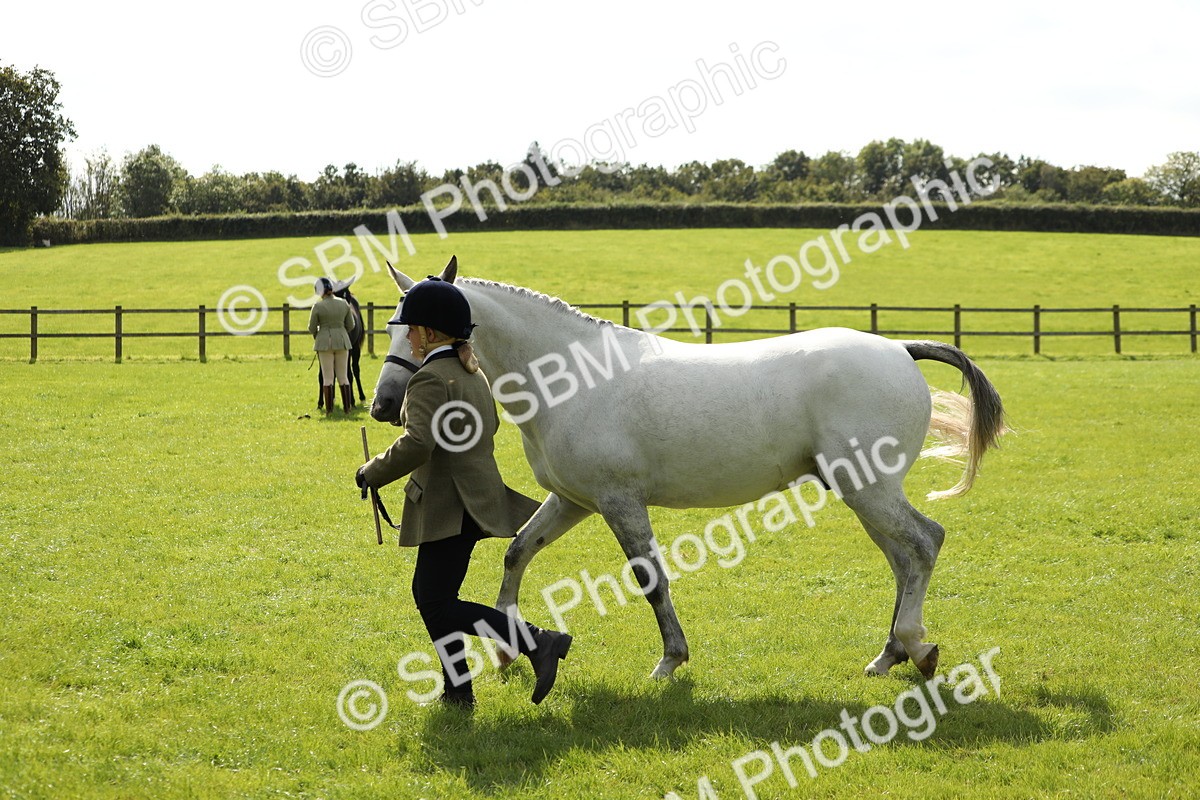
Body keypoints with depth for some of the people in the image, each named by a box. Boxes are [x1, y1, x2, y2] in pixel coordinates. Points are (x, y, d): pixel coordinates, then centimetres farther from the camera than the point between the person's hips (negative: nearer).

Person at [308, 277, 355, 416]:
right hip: (342, 341, 3)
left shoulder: (318, 306, -11)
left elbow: (311, 329, -6)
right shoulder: (344, 304, 0)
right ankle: (347, 409, 9)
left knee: (327, 378, 3)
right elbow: (350, 325, 5)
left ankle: (329, 410, 2)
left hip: (324, 342, -3)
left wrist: (317, 336, 15)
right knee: (343, 377, 10)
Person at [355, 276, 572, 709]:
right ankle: (457, 690, 20)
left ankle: (538, 643, -13)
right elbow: (489, 426, 25)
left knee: (439, 604, -6)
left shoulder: (430, 379, -18)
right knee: (428, 594, 17)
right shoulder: (473, 372, 12)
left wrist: (372, 474, -16)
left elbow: (417, 445, -29)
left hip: (449, 508, -10)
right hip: (474, 495, 10)